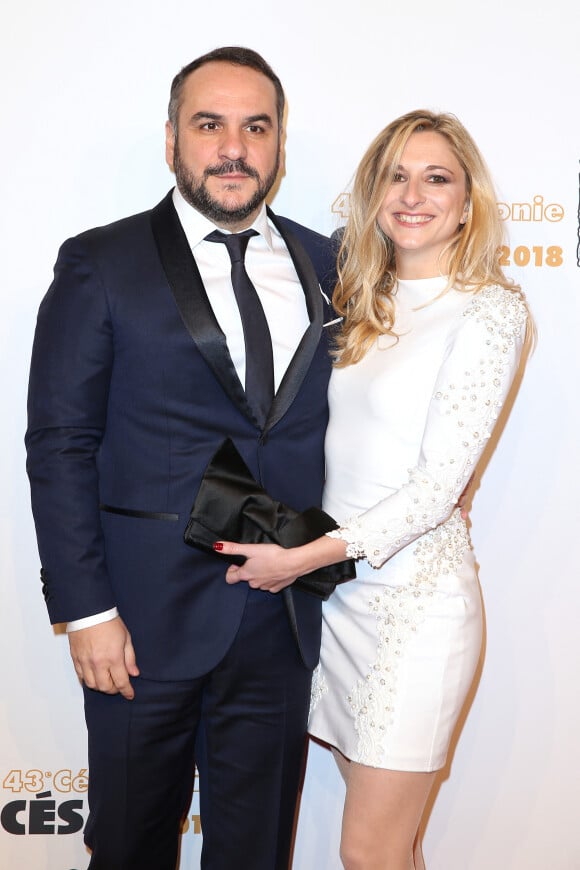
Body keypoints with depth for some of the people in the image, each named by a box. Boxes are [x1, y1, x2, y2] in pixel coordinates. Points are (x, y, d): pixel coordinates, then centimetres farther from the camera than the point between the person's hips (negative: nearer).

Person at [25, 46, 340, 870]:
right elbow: (60, 445, -8)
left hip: (286, 617, 3)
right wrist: (87, 610, -12)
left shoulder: (326, 265, 7)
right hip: (149, 616, -3)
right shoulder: (100, 264, -5)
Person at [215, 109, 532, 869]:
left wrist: (301, 557, -15)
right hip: (337, 585, 6)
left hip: (417, 591, -5)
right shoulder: (365, 306, 11)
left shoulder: (490, 310, -9)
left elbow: (440, 480, -15)